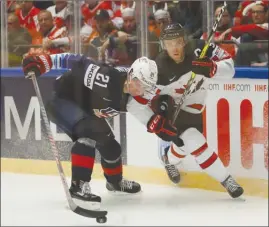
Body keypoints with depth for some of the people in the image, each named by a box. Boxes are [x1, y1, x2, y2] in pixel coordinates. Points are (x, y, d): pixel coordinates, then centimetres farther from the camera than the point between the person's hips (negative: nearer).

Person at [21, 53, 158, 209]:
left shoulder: (135, 95, -13)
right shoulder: (107, 78, -37)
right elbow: (78, 62, -36)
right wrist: (41, 62, -40)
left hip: (85, 108, 8)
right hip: (61, 99, -8)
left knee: (109, 145, 12)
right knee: (90, 132, -32)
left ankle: (115, 181, 42)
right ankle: (79, 186, -31)